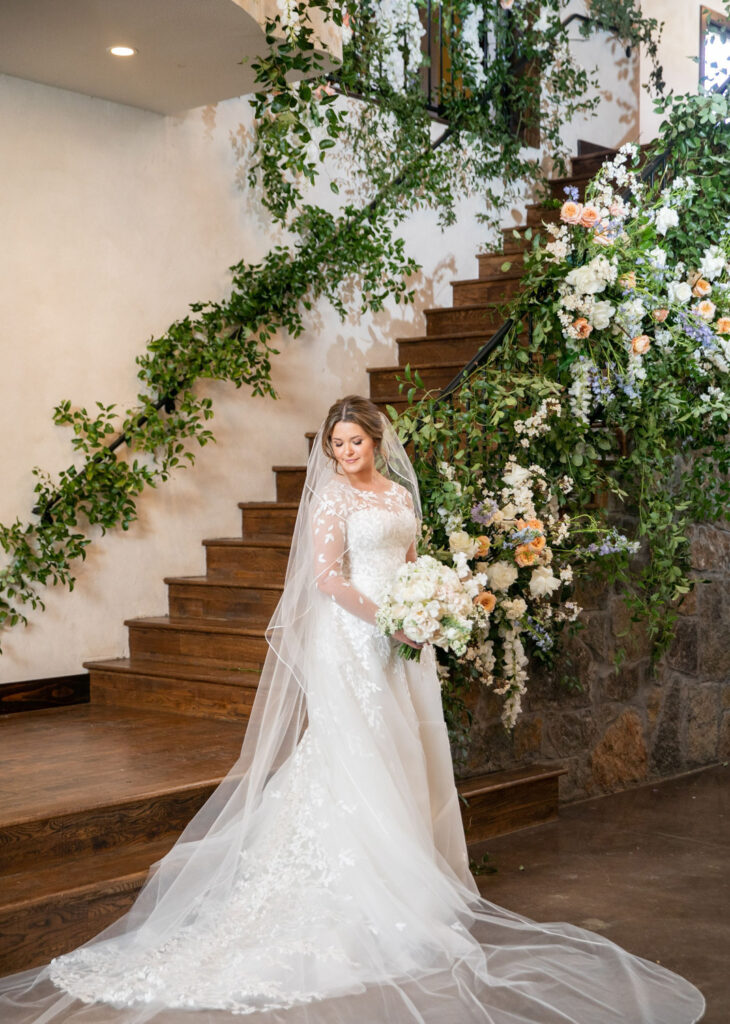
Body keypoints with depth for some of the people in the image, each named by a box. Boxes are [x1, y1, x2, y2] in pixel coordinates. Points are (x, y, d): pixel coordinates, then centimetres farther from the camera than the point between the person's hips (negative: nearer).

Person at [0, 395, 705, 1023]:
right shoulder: (331, 496, -6)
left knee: (406, 755, 9)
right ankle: (362, 893, 1)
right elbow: (328, 578, -13)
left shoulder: (401, 493, 14)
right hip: (350, 640, -7)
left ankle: (409, 876, 19)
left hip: (401, 641, 7)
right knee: (358, 756, -5)